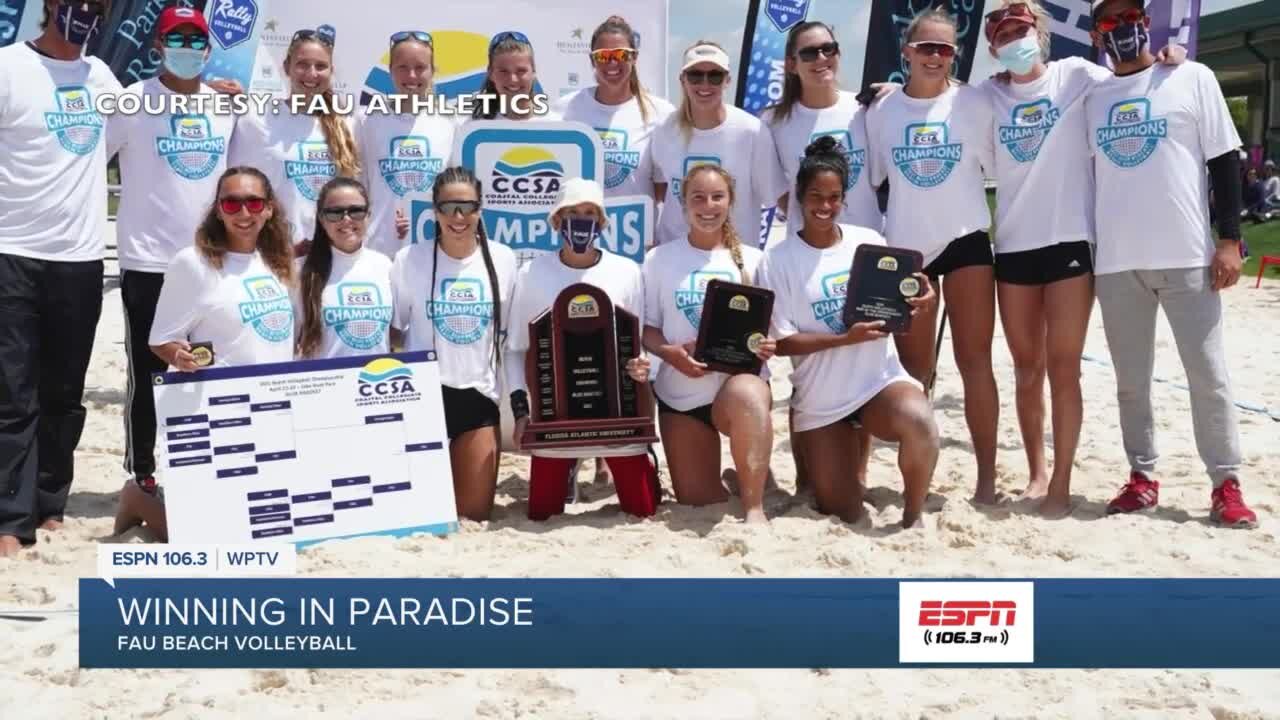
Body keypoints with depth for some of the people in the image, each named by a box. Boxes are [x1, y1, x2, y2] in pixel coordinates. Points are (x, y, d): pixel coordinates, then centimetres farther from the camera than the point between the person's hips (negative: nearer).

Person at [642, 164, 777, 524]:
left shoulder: (752, 260, 4)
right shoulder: (659, 259, 3)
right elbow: (646, 328, 4)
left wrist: (768, 345, -14)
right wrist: (669, 352, -17)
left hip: (739, 380, -2)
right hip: (680, 394, 2)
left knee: (747, 395, -41)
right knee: (696, 500, 1)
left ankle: (754, 509, -32)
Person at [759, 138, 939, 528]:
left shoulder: (870, 241, 1)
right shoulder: (777, 260, -7)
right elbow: (782, 342, -10)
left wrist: (920, 300, -11)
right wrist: (846, 338, -22)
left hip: (881, 379, 1)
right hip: (821, 400, -1)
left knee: (919, 422, -34)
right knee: (843, 514, 1)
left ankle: (913, 515, -9)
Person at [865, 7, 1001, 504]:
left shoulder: (974, 103, -4)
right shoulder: (881, 112, 1)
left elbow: (996, 166, 4)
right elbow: (870, 179, 9)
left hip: (965, 240, -2)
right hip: (904, 247, 2)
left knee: (974, 360, -2)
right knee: (914, 369, 11)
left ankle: (987, 476, 4)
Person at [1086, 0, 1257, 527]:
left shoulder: (1191, 78, 4)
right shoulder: (1091, 98, 12)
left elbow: (1224, 159, 2)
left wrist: (1230, 238, -6)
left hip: (1186, 254, -3)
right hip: (1116, 261, 3)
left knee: (1207, 374, 1)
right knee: (1131, 379, 8)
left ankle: (1226, 484, 8)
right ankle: (1142, 477, 18)